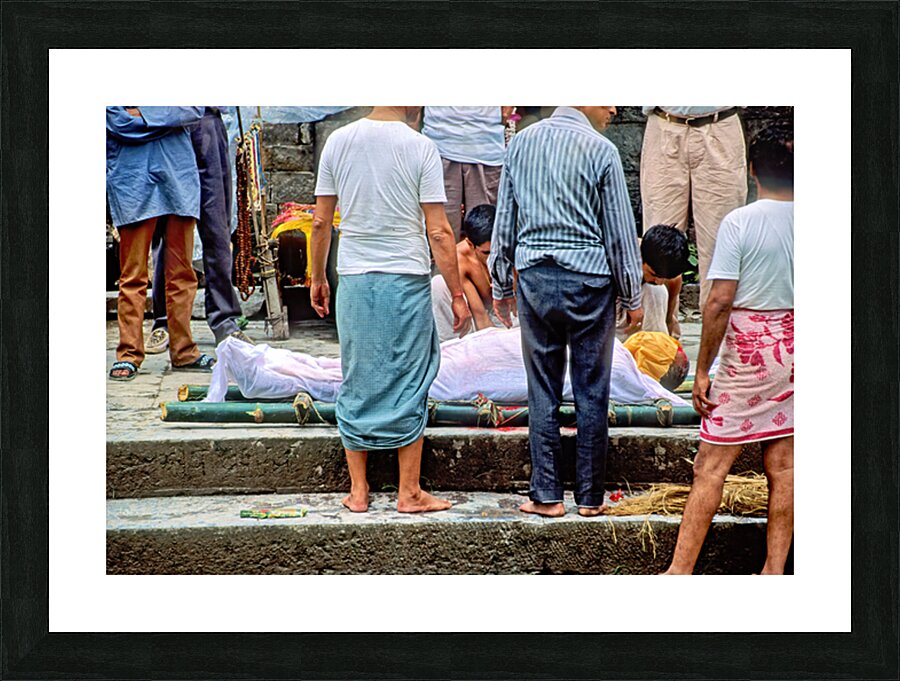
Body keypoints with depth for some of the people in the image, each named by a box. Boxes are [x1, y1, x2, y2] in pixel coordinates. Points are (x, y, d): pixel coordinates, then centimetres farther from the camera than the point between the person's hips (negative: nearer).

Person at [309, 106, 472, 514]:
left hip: (353, 280, 3)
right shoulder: (420, 147, -9)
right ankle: (409, 492, 15)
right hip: (407, 280, -3)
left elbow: (321, 222, 4)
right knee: (408, 386, 8)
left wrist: (317, 277, 17)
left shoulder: (338, 141, 1)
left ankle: (358, 491, 19)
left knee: (357, 385, 12)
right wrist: (457, 294, -3)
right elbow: (438, 232, -10)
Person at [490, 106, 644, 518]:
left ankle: (546, 495, 11)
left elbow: (504, 220, 9)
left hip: (535, 278, 4)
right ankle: (589, 497, 13)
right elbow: (619, 229, -5)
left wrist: (502, 286, 18)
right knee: (591, 392, 6)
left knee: (542, 391, 8)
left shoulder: (521, 142, 6)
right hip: (588, 279, -3)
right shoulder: (600, 150, -8)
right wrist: (632, 296, 5)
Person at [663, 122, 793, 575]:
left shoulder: (739, 222, -12)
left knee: (711, 466, 0)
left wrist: (702, 368, -8)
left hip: (751, 350, -5)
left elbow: (720, 302, -15)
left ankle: (680, 570, 3)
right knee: (782, 465, 10)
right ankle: (773, 572, 15)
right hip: (795, 348, 5)